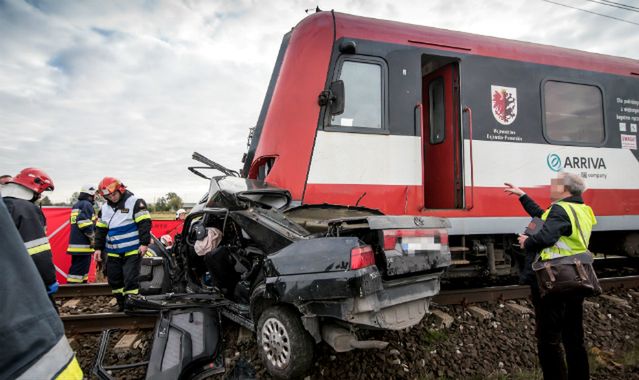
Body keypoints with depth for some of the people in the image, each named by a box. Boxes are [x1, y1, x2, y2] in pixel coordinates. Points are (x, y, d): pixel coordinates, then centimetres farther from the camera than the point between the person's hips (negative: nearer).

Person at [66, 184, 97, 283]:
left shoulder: (76, 205, 21)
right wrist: (92, 237, -11)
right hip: (83, 244, -10)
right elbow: (84, 222, -21)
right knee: (79, 269, -11)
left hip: (74, 242, 10)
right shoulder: (87, 205, -8)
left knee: (81, 267, 17)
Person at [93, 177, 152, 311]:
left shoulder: (135, 202, -9)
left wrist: (144, 243, -18)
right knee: (114, 280, 12)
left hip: (132, 251, -6)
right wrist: (98, 248, 11)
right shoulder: (104, 208, 11)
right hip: (113, 253, 7)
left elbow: (144, 223, -13)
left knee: (130, 280, -7)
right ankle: (121, 304, 26)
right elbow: (101, 230, 16)